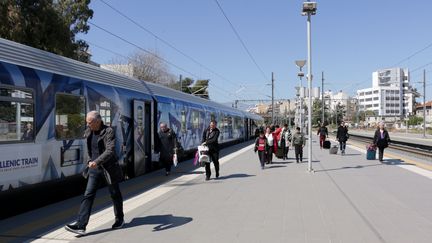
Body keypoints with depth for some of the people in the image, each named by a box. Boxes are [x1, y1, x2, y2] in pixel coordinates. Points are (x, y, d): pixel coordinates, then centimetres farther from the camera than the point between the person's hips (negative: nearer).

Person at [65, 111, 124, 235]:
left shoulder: (108, 132, -17)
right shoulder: (88, 132, 3)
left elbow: (110, 150, -28)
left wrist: (96, 161, -38)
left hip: (108, 168, -5)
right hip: (94, 169, 5)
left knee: (115, 194, 11)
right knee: (88, 195, -4)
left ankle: (120, 219, 30)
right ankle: (81, 225, -4)